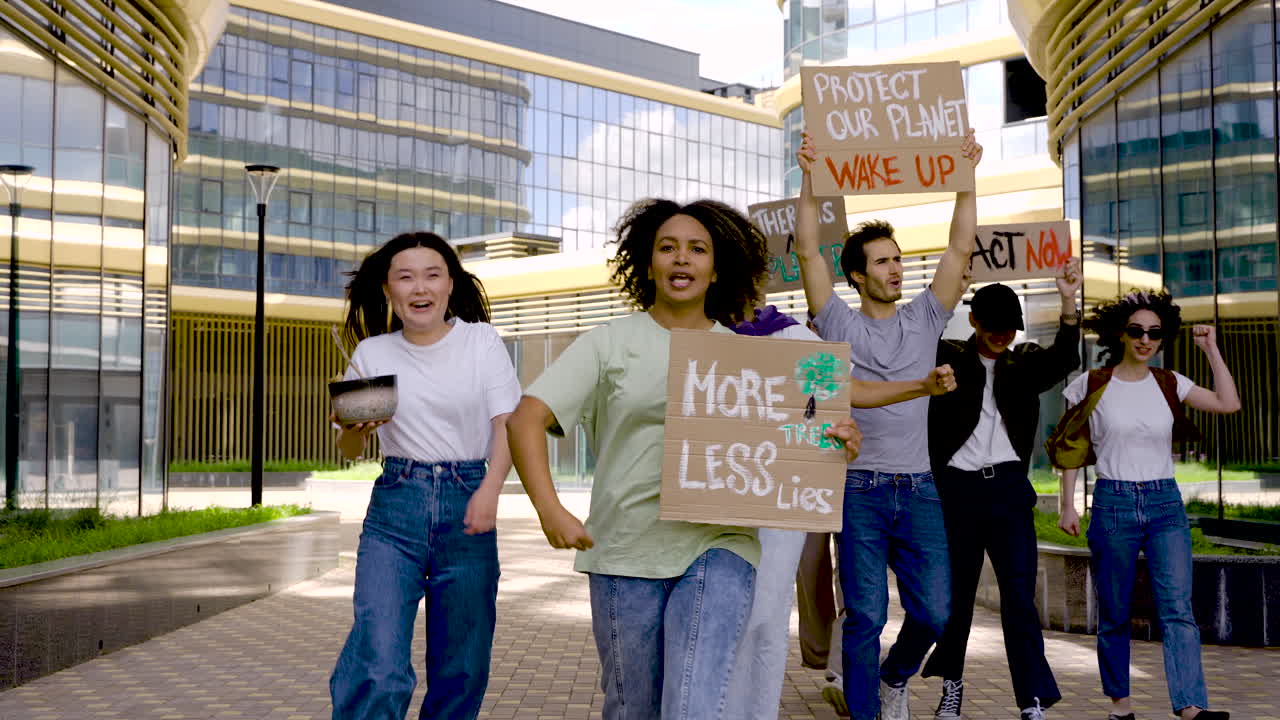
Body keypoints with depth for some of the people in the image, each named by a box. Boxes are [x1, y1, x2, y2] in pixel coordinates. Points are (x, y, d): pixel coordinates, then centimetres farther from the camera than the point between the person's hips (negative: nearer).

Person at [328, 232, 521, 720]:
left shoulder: (482, 341, 3)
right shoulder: (372, 354, 6)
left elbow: (507, 424, -3)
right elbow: (350, 451, 12)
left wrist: (490, 489, -21)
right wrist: (354, 428, -12)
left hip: (467, 502, 0)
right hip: (395, 503, 0)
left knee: (462, 668, 7)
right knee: (379, 666, -15)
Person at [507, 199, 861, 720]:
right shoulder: (609, 343, 4)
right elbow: (526, 420, -4)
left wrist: (837, 441, -11)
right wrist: (549, 509, -19)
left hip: (718, 547, 0)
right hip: (624, 551, 0)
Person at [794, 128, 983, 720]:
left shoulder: (925, 319, 11)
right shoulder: (840, 325, 3)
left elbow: (960, 248, 6)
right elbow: (808, 251, -6)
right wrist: (810, 179, -11)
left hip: (919, 489, 3)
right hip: (861, 489, -3)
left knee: (933, 612, 3)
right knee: (865, 617, 1)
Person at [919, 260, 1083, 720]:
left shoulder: (1025, 362, 9)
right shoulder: (947, 358, 5)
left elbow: (1064, 358, -9)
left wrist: (1068, 304, -26)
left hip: (1008, 487, 1)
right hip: (956, 488, -1)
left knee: (1019, 595, -4)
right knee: (955, 593, 9)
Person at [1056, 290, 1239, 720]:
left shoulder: (1169, 384, 7)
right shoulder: (1093, 386, 0)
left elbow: (1229, 403, -2)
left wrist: (1211, 349, 0)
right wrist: (1067, 505, 0)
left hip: (1166, 505, 2)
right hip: (1113, 503, -2)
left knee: (1177, 606, -11)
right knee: (1114, 615, 6)